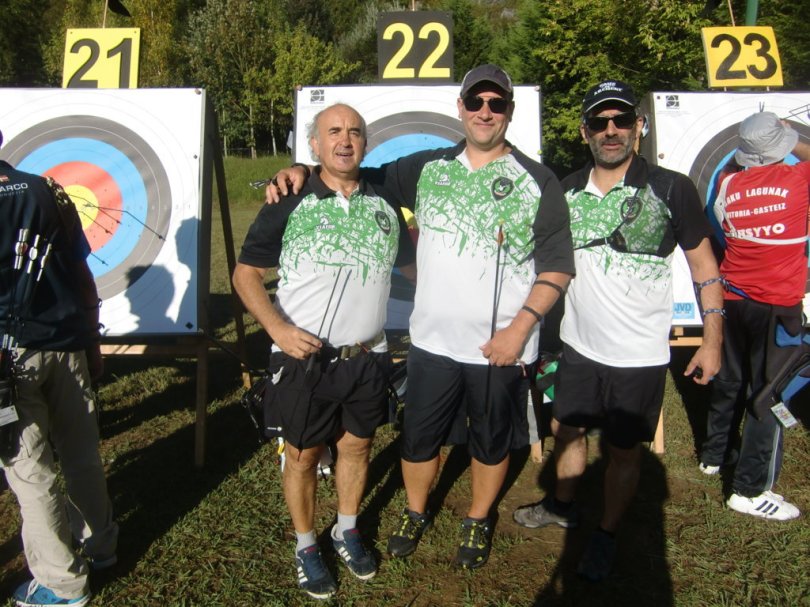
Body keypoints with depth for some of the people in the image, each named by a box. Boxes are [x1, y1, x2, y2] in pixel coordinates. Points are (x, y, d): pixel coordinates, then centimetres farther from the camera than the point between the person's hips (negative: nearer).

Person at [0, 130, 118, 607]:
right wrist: (93, 344, 16)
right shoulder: (49, 194, 5)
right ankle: (99, 546, 34)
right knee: (82, 454, 17)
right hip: (67, 347, 5)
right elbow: (83, 279, 7)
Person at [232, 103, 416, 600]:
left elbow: (412, 264, 19)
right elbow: (246, 273, -6)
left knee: (357, 446, 18)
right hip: (305, 359, -3)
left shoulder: (385, 206, 5)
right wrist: (278, 328, -19)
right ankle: (306, 546, 32)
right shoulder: (289, 205, -7)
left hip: (367, 358, 4)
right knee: (303, 456, 10)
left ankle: (347, 531, 42)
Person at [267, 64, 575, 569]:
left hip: (501, 348, -2)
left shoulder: (538, 183, -5)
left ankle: (479, 520, 42)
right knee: (419, 437, 15)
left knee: (491, 442, 16)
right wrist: (302, 170, -6)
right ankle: (416, 513, 42)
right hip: (432, 339, 2)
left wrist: (521, 326, -15)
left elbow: (557, 267, -6)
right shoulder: (428, 168, 3)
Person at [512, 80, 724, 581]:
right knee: (567, 429, 19)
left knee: (625, 450, 10)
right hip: (578, 346, 4)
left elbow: (703, 263, -4)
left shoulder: (672, 190, -11)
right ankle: (563, 505, 46)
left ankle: (606, 536, 33)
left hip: (640, 356, -4)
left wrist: (712, 339, -6)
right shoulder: (567, 191, 0)